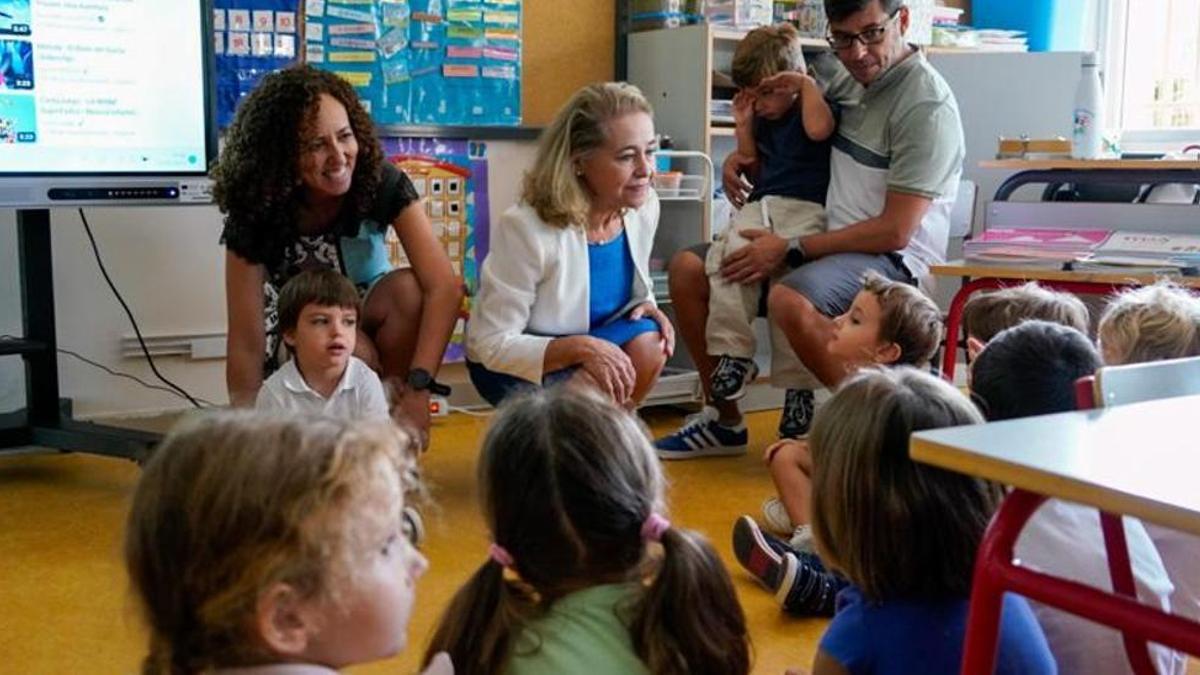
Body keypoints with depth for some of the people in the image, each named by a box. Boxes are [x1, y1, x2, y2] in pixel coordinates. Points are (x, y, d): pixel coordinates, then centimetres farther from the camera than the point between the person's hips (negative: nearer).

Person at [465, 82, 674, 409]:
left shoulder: (643, 206, -12)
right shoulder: (527, 228, -30)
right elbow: (492, 345, -26)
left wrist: (647, 307, -16)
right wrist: (581, 348, -39)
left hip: (590, 336, 6)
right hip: (511, 367, -6)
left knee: (648, 343, -24)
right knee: (597, 383, -32)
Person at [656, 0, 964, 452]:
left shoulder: (927, 105, -17)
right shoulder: (845, 74, 7)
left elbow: (895, 231, -21)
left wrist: (791, 251, -20)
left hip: (892, 257, -9)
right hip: (832, 238, 9)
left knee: (790, 302, -38)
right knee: (687, 270, 3)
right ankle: (725, 418, 12)